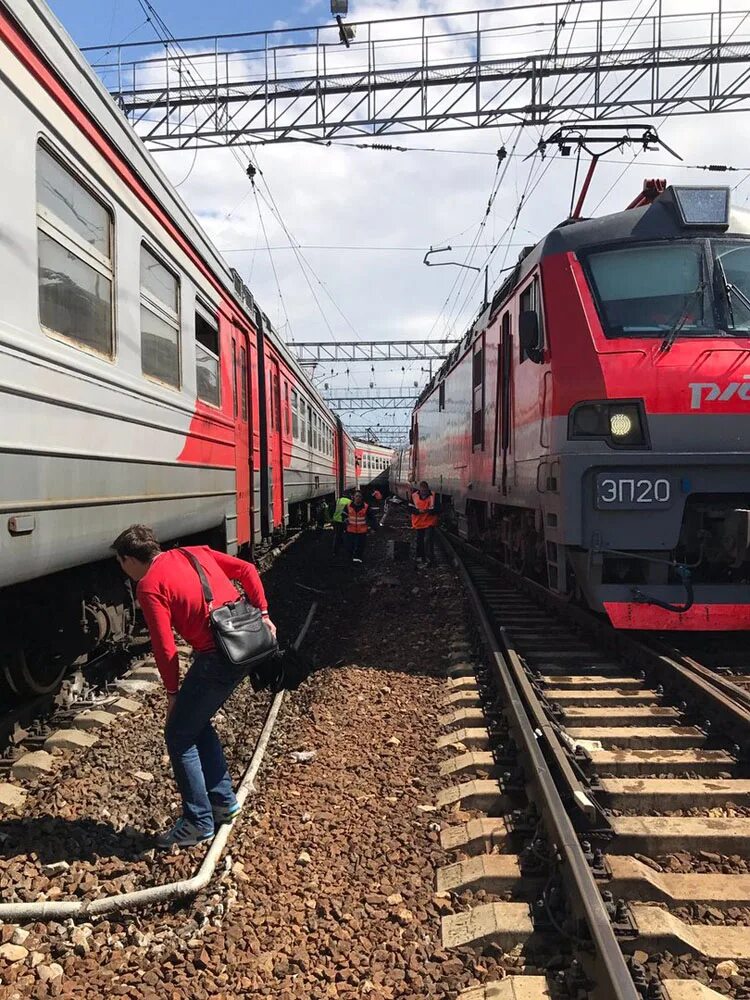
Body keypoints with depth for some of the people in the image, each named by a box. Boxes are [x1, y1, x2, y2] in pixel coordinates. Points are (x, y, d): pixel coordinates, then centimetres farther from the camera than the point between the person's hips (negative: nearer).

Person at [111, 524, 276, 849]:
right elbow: (247, 570, 12)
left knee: (179, 735, 8)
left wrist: (172, 691, 3)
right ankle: (223, 801, 32)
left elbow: (164, 646, -9)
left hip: (216, 658, -8)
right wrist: (262, 614, 14)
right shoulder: (196, 552, 13)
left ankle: (198, 822, 15)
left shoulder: (149, 587, -7)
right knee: (198, 724, 25)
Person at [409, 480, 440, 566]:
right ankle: (420, 556, 32)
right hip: (418, 522, 3)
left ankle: (430, 558, -10)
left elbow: (438, 509, -6)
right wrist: (418, 511, -19)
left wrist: (430, 511, -24)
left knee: (429, 540, -13)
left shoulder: (433, 496, -5)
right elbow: (410, 508, -1)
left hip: (430, 522, -3)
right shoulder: (414, 496, -1)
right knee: (419, 540, 15)